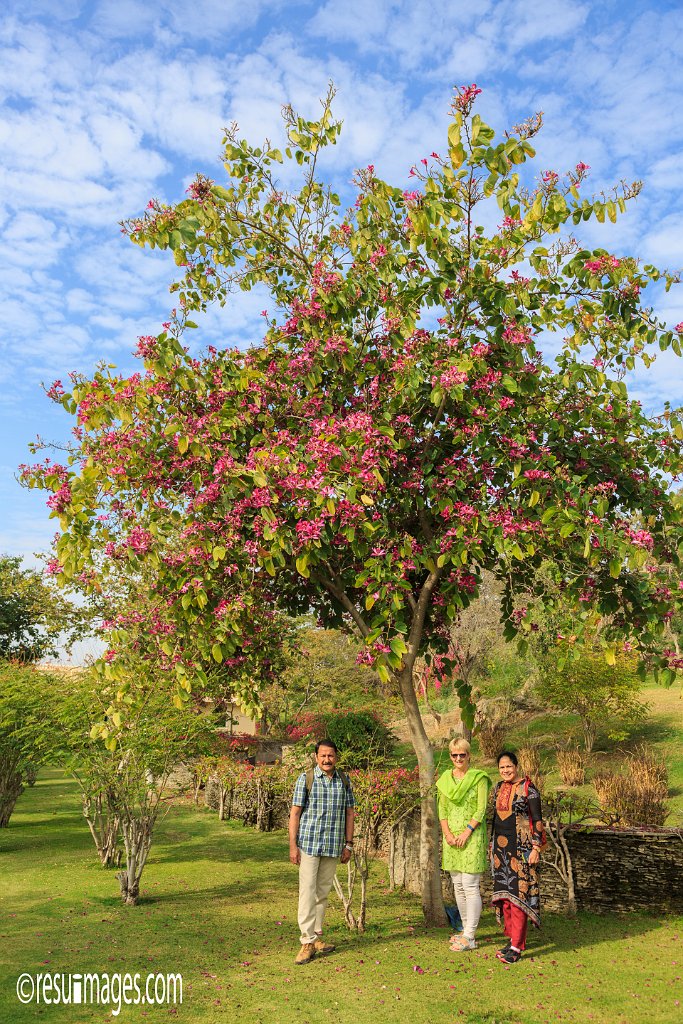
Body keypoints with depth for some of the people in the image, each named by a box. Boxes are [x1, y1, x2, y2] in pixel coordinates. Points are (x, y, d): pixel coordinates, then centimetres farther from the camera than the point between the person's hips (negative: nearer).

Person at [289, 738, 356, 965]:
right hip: (309, 844, -3)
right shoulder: (306, 778, -5)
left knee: (323, 892, 13)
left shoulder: (344, 780, 5)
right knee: (307, 892, -6)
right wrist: (293, 845, -9)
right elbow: (295, 813, -4)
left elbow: (349, 812, 11)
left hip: (333, 846, 3)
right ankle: (307, 942, -1)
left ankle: (317, 936, 25)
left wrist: (348, 844, 8)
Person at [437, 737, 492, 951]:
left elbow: (482, 809, -9)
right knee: (458, 886, 12)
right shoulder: (445, 778, 8)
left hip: (472, 836, -6)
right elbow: (442, 809, 9)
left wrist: (466, 832, -14)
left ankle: (469, 938, -1)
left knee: (470, 886, -7)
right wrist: (447, 834, -4)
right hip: (452, 837, 6)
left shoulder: (479, 777, -6)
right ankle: (467, 930, 23)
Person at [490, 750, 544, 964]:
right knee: (504, 893, 10)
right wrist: (492, 844, 18)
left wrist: (536, 848, -14)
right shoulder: (498, 788, 10)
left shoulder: (528, 789, -9)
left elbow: (537, 820, -9)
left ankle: (517, 946, -2)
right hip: (501, 846, 7)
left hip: (521, 847, -7)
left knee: (518, 893, -7)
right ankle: (513, 938, 21)